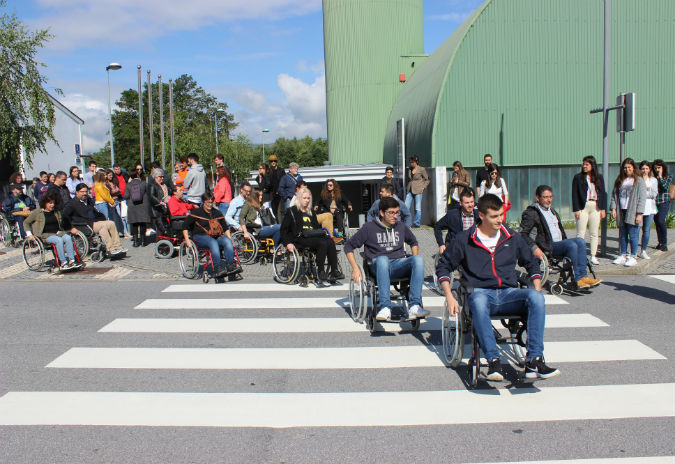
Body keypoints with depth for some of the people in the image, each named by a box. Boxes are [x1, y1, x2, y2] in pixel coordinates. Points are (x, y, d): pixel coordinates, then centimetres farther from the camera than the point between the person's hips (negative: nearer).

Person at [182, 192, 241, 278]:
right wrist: (187, 240, -3)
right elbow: (185, 226, 7)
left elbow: (225, 228, 26)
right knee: (213, 243, -38)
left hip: (217, 237, 4)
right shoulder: (196, 212, 6)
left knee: (227, 241, -28)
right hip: (200, 237, -4)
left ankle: (230, 266, -35)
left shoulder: (217, 213, 19)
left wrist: (229, 238, 11)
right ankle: (217, 268, -47)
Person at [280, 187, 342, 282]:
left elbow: (317, 227, 32)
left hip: (313, 237, 6)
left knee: (330, 242, -25)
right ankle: (321, 272, -30)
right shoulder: (292, 211, 6)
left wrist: (323, 233, 11)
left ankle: (334, 271, -29)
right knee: (323, 243, -32)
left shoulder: (311, 213, 26)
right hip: (300, 239, -6)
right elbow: (284, 229, 1)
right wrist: (287, 243, -12)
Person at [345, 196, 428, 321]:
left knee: (419, 259, -29)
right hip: (378, 266, -3)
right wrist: (355, 268, -3)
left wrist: (414, 262, 19)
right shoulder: (369, 228, 7)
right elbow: (349, 246, 9)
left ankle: (414, 306, -37)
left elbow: (413, 242, 36)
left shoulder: (401, 227, 19)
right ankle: (385, 308, -48)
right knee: (382, 259, -40)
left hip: (399, 265, 3)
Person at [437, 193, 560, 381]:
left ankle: (534, 361, -33)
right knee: (478, 300, -40)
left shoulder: (513, 237, 15)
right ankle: (493, 361, -40)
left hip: (508, 294, 3)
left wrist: (537, 290, 11)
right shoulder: (464, 239, 6)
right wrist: (449, 297, 0)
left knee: (536, 297, -30)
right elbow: (443, 266, 12)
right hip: (481, 293, -3)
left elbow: (531, 263, 27)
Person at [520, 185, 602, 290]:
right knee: (572, 245, -28)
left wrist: (565, 241, 17)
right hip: (547, 247, -8)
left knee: (580, 241, -18)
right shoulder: (531, 213, -2)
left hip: (559, 243, 8)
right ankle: (579, 278, -24)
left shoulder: (552, 211, 25)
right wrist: (534, 248, -20)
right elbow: (522, 234, -11)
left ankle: (583, 276, -22)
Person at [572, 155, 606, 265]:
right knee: (580, 233, -4)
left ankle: (593, 256, 11)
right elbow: (575, 194, -1)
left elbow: (603, 193, 11)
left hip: (595, 207, 3)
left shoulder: (599, 178, 10)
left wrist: (603, 209, 4)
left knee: (594, 233, 6)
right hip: (583, 207, -3)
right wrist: (576, 209, -9)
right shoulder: (578, 177, 2)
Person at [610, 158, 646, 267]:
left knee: (633, 235, -2)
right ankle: (622, 256, 17)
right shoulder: (619, 180, 13)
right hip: (621, 212, 5)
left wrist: (639, 213, -12)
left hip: (632, 212, -5)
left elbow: (642, 198, -6)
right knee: (622, 235, 9)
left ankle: (633, 257, 6)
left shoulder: (639, 181, -1)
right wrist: (613, 208, 2)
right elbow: (614, 194, 14)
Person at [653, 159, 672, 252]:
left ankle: (664, 243, -8)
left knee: (661, 221, -17)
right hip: (654, 202, 3)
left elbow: (666, 187, -12)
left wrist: (660, 177, -11)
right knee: (657, 223, 6)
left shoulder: (668, 177, 4)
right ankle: (660, 243, 17)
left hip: (664, 202, -3)